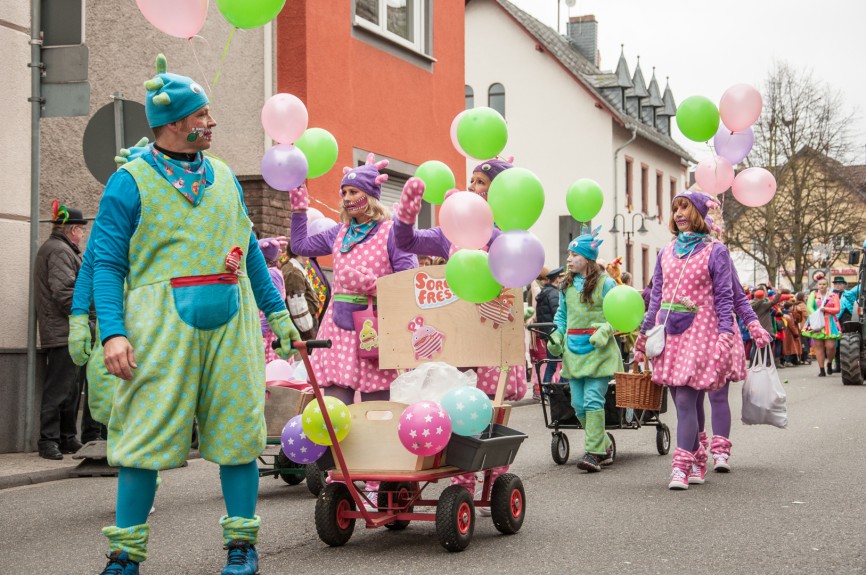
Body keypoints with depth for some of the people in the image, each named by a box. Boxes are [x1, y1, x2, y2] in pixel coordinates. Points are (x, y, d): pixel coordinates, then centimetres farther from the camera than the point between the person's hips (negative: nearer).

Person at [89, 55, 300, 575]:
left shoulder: (223, 177, 16)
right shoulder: (131, 182, 1)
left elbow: (250, 250, 22)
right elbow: (107, 263, -2)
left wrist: (277, 310, 19)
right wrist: (113, 331, -14)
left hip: (231, 320, 4)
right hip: (164, 321, -4)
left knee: (237, 425, 3)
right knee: (148, 432, -4)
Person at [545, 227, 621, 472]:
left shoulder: (605, 283, -5)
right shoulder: (567, 284, 12)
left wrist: (604, 332, -18)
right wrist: (556, 336, 8)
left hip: (598, 351, -6)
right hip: (573, 351, 6)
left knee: (593, 401, -12)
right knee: (578, 404, 4)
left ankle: (593, 452, -7)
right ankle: (604, 445, 21)